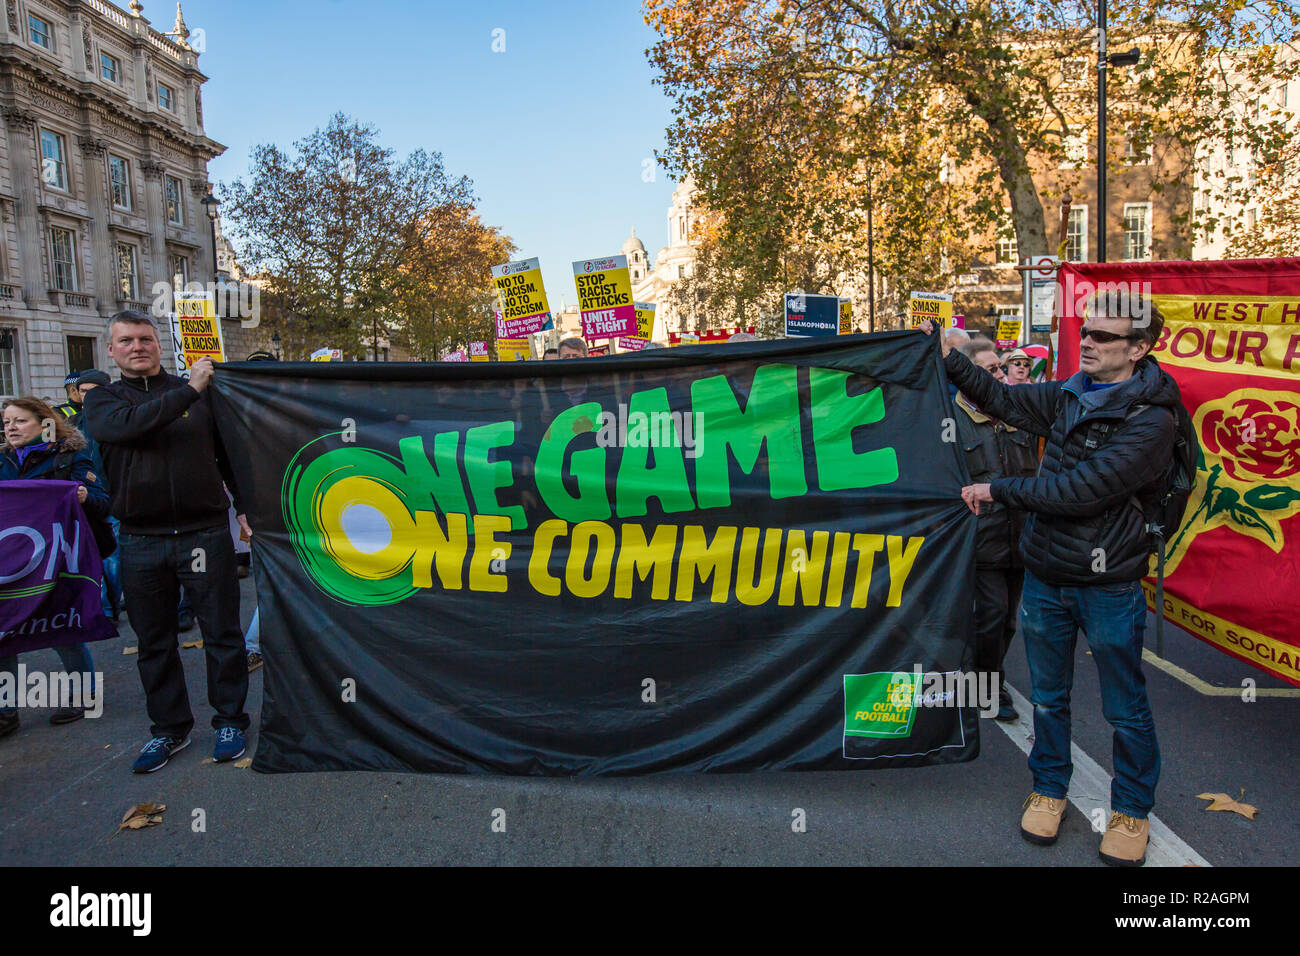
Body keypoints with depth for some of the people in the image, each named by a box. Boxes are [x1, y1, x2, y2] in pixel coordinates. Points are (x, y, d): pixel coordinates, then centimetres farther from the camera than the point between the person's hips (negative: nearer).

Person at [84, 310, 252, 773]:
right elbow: (128, 425, -17)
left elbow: (228, 452, 9)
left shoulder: (201, 392, 6)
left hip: (205, 534, -1)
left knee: (222, 633, 5)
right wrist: (187, 391, -18)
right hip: (141, 542, 2)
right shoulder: (102, 401, 7)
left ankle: (229, 720, 21)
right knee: (154, 642, 12)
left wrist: (245, 505, 2)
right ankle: (169, 728, 28)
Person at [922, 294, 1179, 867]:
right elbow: (1001, 399, 16)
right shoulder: (1068, 397, 4)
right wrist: (947, 358, 8)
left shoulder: (1150, 419, -16)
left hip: (1108, 586, -5)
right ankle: (1049, 789, 36)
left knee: (1125, 708, 12)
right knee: (1048, 697, 17)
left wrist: (998, 490, -19)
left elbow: (1082, 489, -25)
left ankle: (1132, 809, 32)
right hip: (1045, 576, 5)